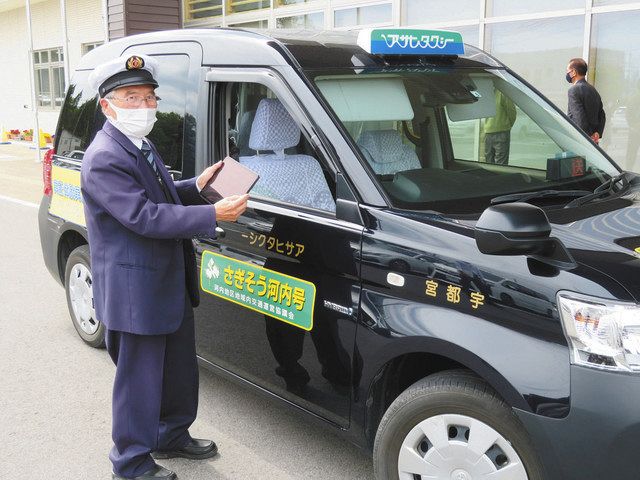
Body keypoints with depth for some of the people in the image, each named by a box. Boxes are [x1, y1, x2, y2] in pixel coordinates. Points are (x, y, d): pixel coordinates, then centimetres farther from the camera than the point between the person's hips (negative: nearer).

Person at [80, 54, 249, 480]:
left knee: (180, 370, 22)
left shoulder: (141, 146, 11)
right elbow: (144, 216, -28)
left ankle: (173, 437, 42)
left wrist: (196, 187, 5)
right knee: (140, 380, 5)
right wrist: (213, 215, -28)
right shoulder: (104, 160, -20)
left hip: (171, 284, 10)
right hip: (135, 292, -10)